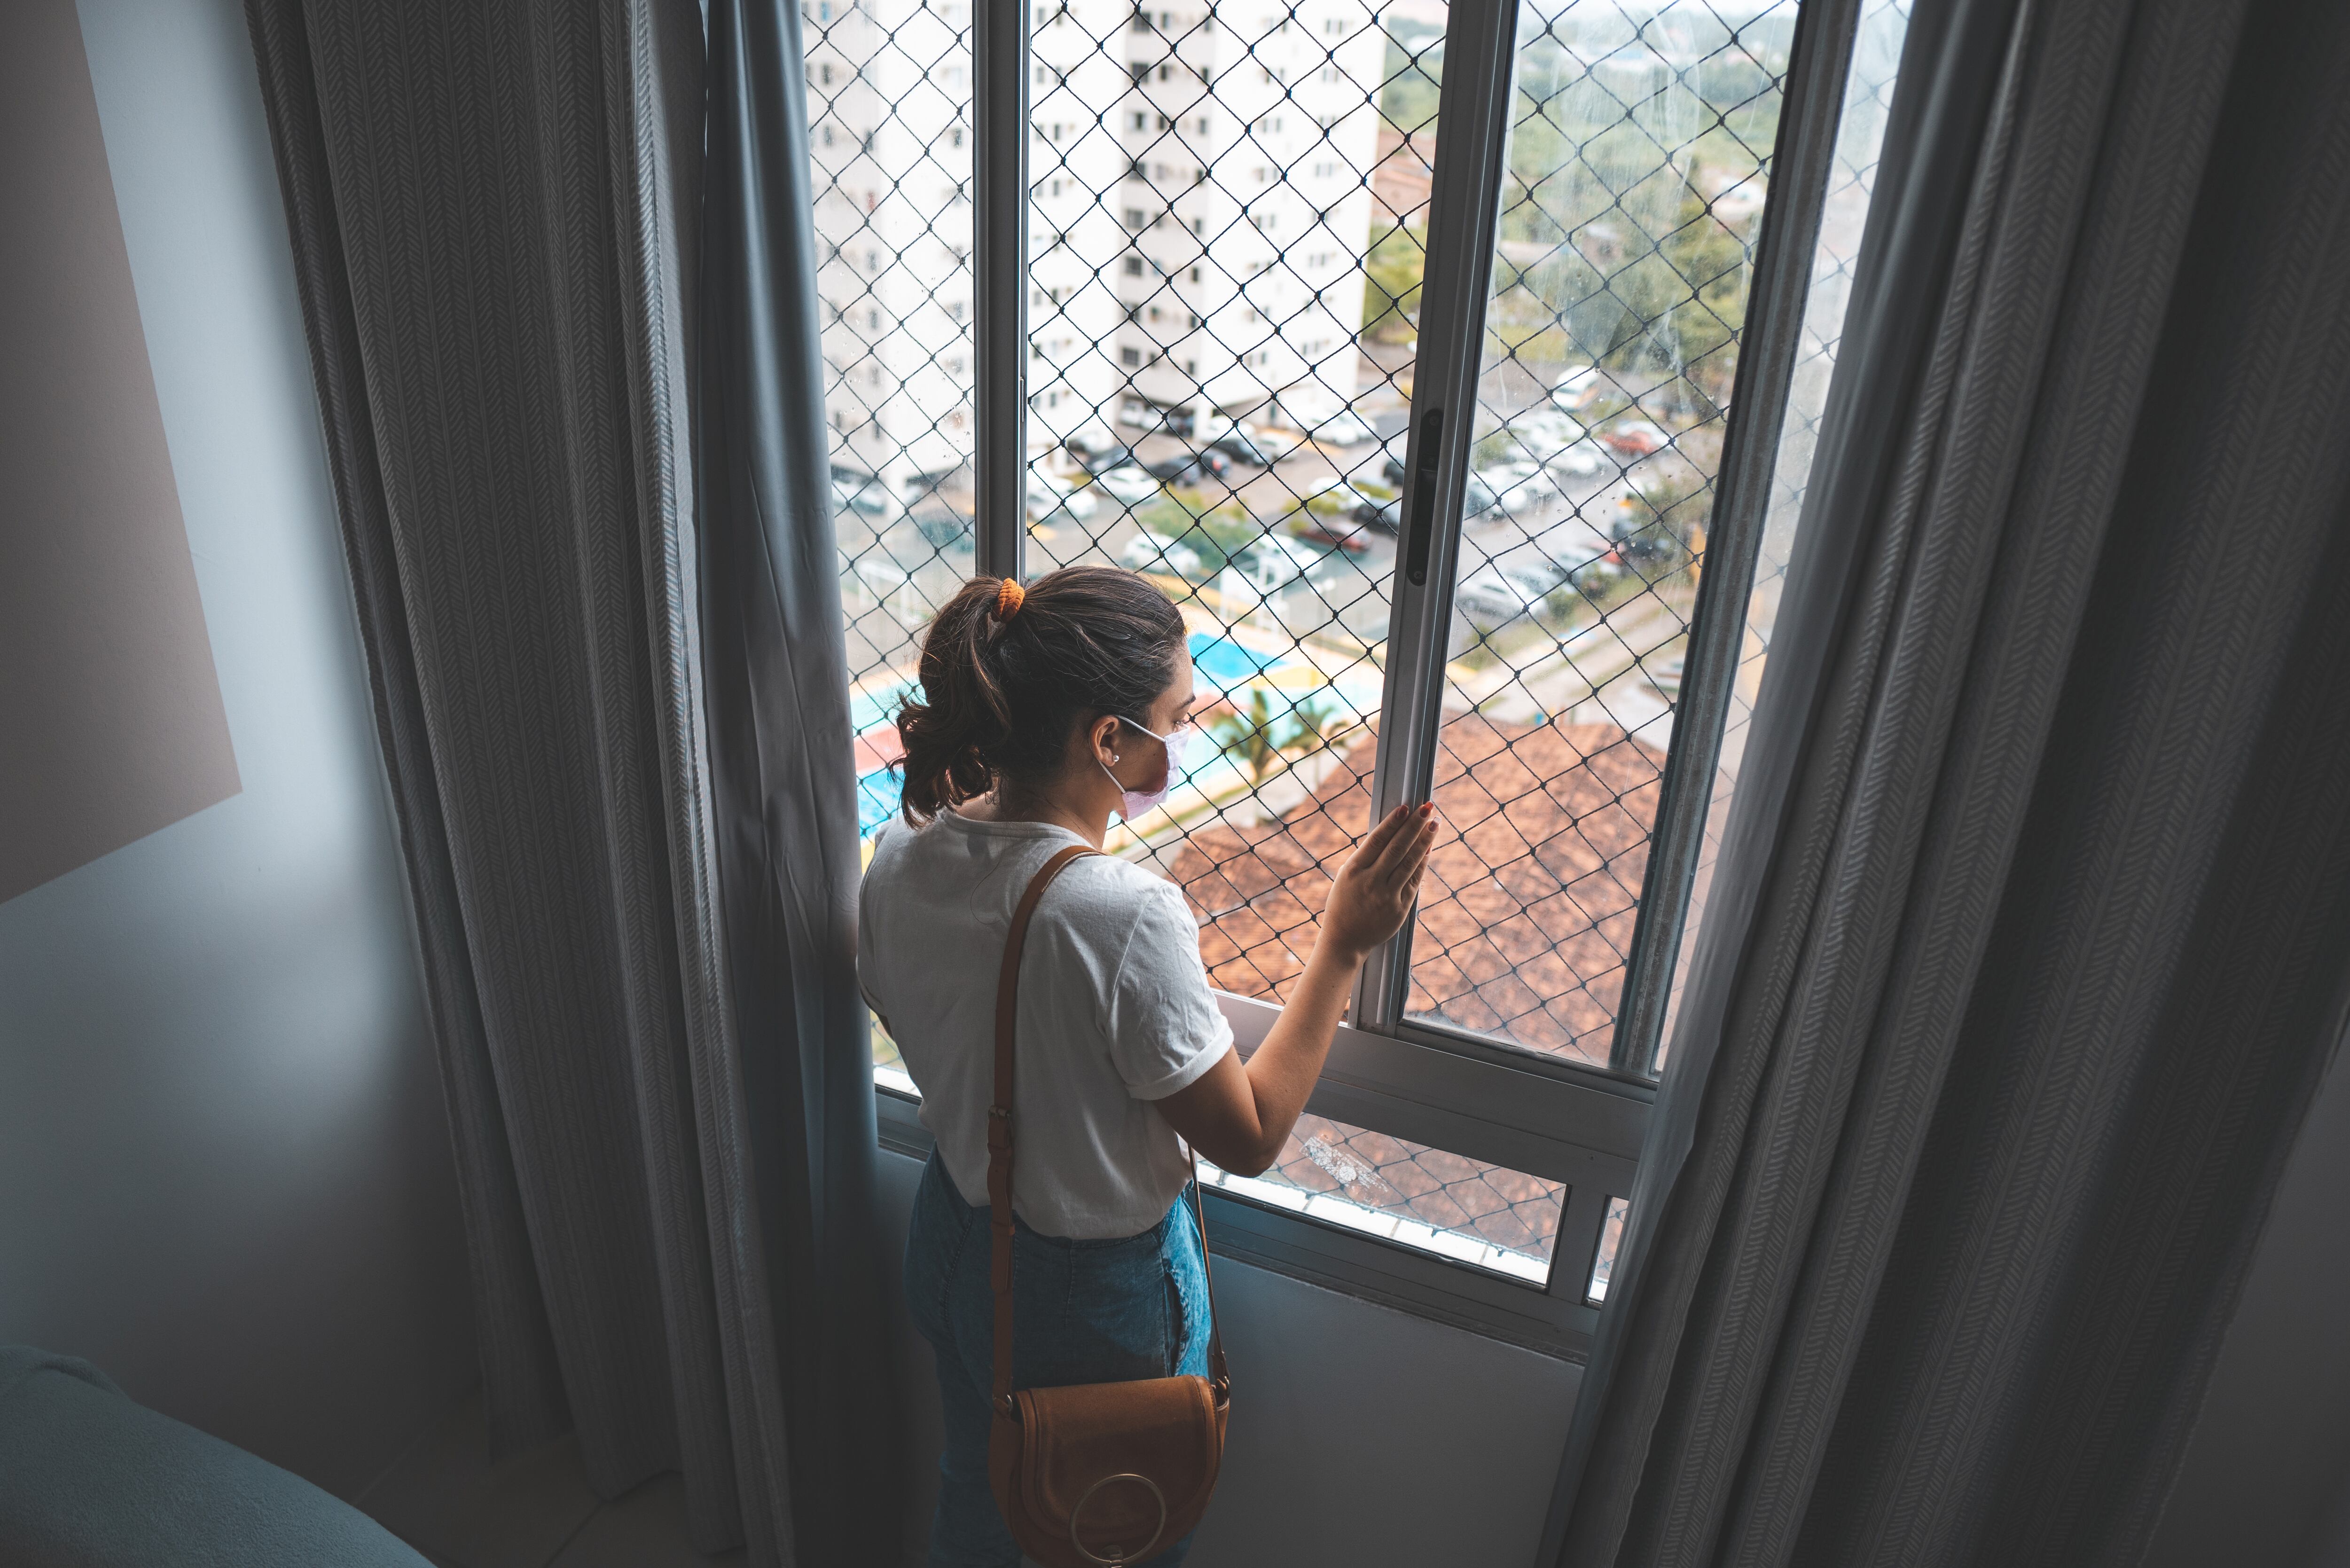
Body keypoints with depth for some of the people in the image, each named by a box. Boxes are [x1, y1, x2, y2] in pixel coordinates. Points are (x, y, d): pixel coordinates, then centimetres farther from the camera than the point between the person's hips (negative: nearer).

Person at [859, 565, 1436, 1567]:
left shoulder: (905, 852, -14)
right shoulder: (1130, 916, -35)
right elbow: (1250, 1137, -23)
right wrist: (1343, 947, -19)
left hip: (950, 1244, 6)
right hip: (1095, 1293, -6)